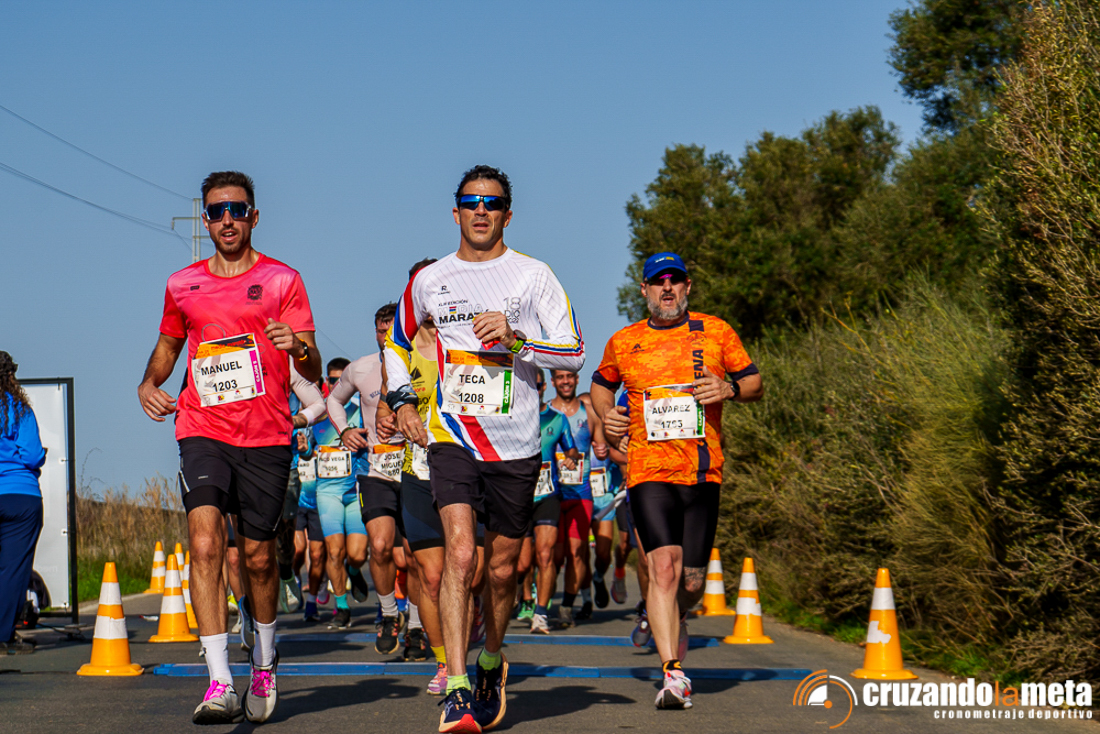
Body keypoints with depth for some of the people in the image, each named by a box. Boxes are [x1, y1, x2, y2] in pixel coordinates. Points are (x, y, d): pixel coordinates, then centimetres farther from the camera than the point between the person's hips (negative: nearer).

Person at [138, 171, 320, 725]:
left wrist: (300, 349, -25)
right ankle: (220, 684, -23)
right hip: (203, 431, 1)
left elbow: (312, 371, -2)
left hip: (267, 436, -1)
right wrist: (148, 384, 9)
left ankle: (264, 660, 33)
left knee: (258, 556, 6)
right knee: (205, 543, -18)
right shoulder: (183, 285, 12)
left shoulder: (281, 280, 3)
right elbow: (168, 345, 30)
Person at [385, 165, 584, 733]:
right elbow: (398, 340, 27)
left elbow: (573, 352, -3)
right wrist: (401, 401, 15)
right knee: (459, 553, -18)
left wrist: (514, 338, -18)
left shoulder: (533, 276, 2)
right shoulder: (430, 280, 9)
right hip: (452, 438, 0)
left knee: (502, 567, 8)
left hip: (515, 445, 0)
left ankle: (491, 661, 35)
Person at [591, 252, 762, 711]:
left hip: (703, 474, 1)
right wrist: (606, 415, 5)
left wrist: (729, 389, -10)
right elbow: (601, 384, 26)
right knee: (664, 566, -18)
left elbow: (755, 384, 12)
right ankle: (672, 673, -20)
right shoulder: (623, 343, 8)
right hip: (649, 471, -1)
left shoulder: (716, 333, 6)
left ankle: (671, 624, 39)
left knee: (692, 581, 4)